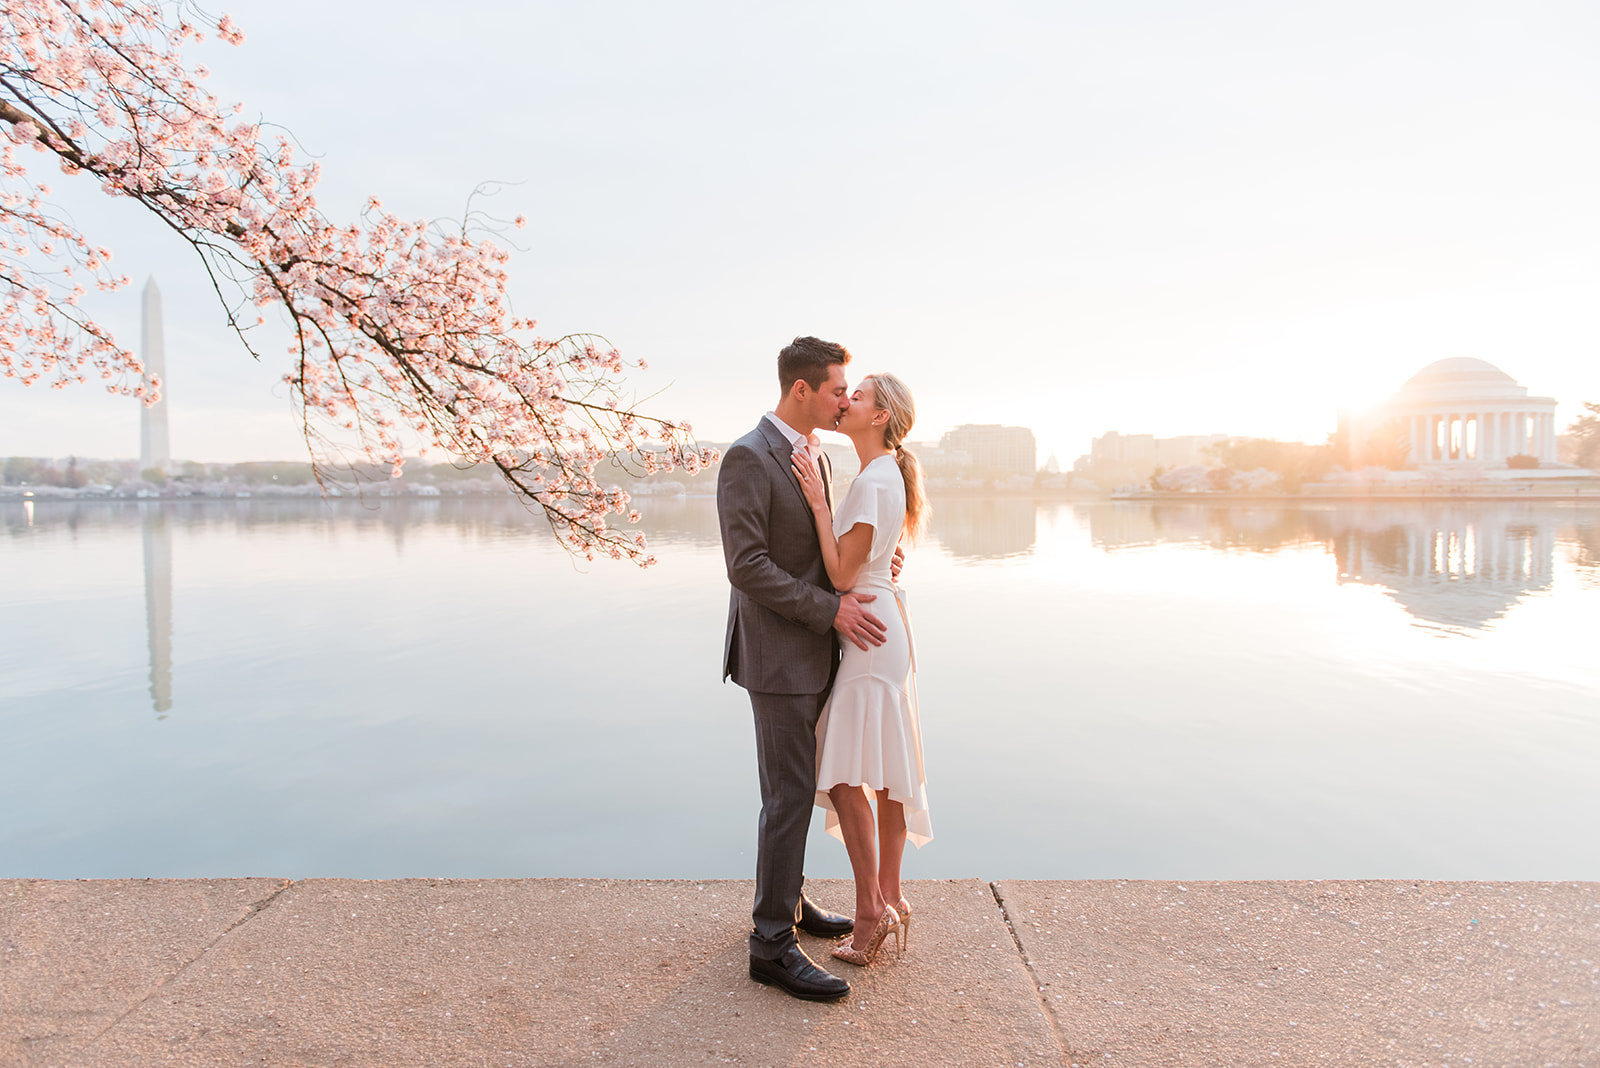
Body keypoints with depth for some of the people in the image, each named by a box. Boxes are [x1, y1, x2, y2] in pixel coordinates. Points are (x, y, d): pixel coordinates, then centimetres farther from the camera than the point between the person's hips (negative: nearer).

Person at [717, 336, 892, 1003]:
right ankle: (772, 944, 7)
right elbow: (747, 566, -22)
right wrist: (831, 609, -22)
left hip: (813, 649, 9)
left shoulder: (814, 455, 12)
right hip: (777, 654, -9)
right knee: (789, 796, -4)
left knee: (799, 786, 19)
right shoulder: (747, 458, -17)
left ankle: (787, 899, 35)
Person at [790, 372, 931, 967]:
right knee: (885, 770, 13)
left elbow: (843, 573, -20)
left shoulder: (873, 482, -18)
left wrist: (818, 504, -18)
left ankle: (871, 909, 4)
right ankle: (889, 899, 22)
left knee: (842, 772, -4)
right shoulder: (887, 475, 12)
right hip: (883, 626, 10)